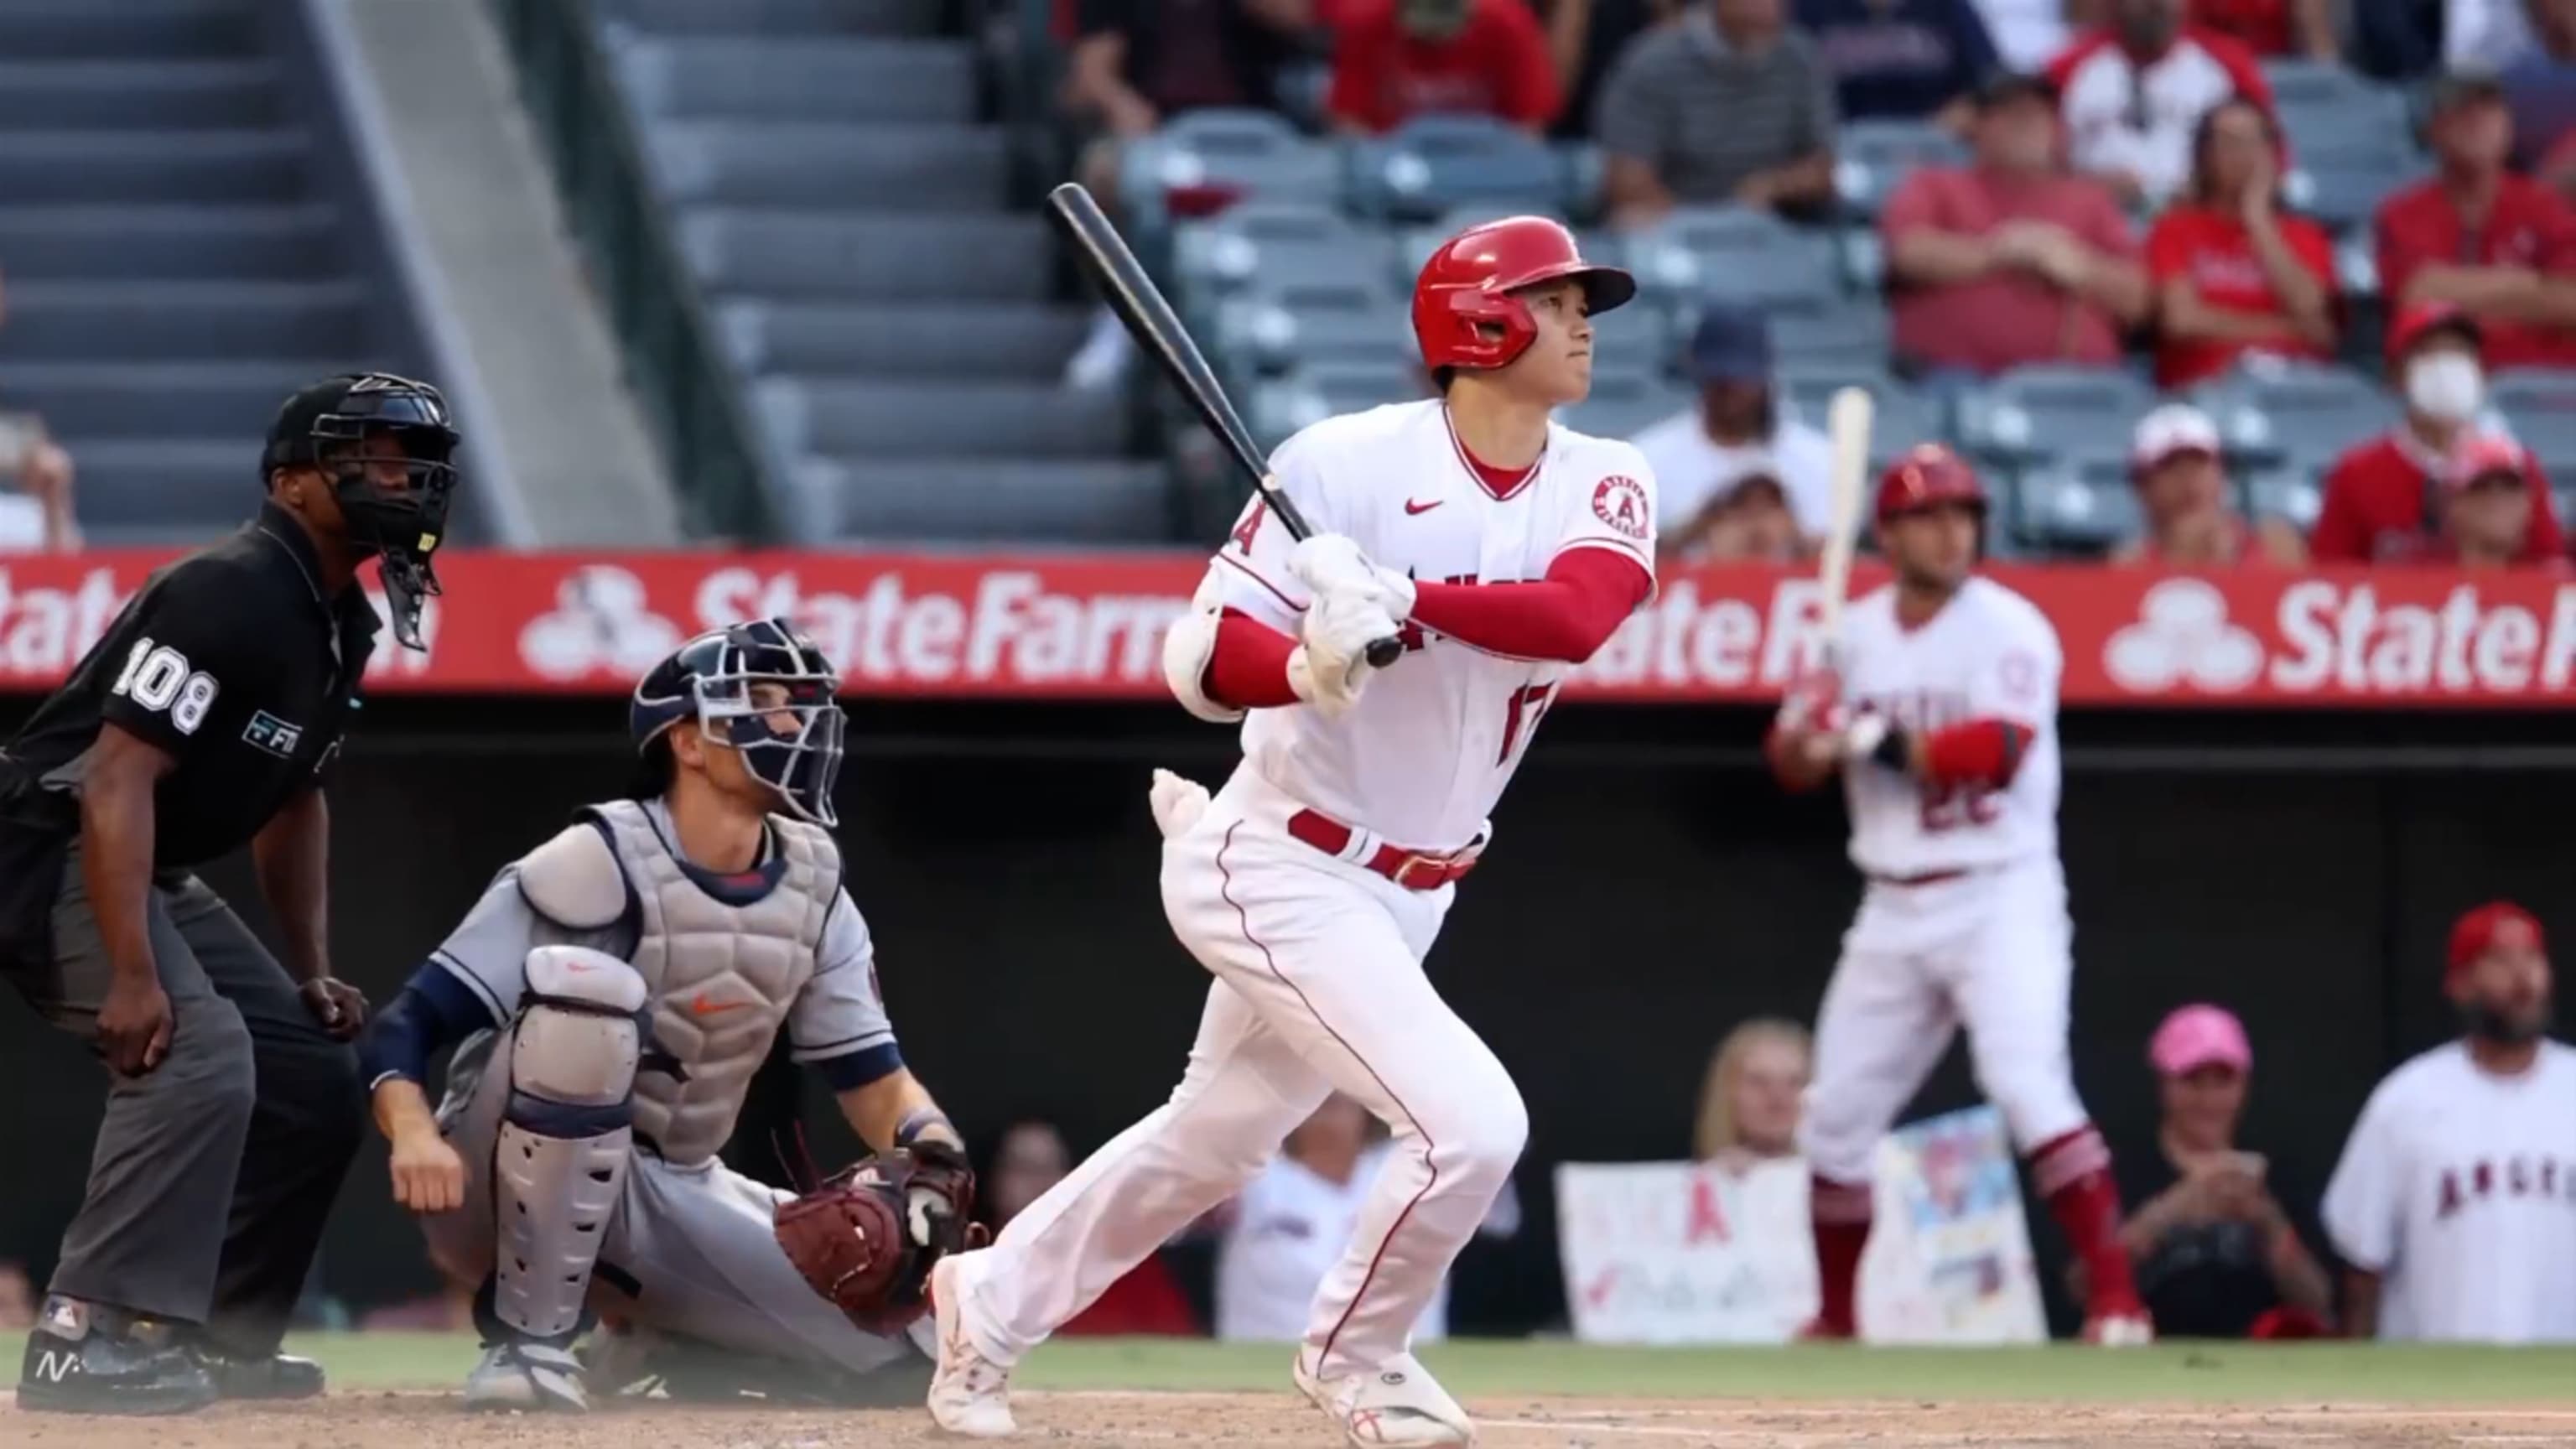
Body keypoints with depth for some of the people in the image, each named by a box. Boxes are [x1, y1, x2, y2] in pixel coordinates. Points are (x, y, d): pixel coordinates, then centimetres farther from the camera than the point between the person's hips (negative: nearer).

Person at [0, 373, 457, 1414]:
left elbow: (294, 796, 21)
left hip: (160, 879, 11)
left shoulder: (342, 624, 9)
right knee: (198, 1055, -27)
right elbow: (118, 778, -28)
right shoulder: (231, 594, -22)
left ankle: (219, 1337, 16)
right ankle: (93, 1337, -28)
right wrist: (131, 977, -33)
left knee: (316, 1075, 9)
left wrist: (311, 972, 14)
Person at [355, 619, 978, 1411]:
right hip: (506, 1191, -6)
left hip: (671, 1198, 6)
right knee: (587, 984, -35)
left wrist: (933, 1152, -18)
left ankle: (664, 1347, 14)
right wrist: (412, 1132, -43)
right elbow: (406, 1025, -22)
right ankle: (530, 1336, -26)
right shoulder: (597, 866, -18)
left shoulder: (811, 888, 2)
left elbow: (873, 1079, 5)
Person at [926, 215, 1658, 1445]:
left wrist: (1402, 599, -35)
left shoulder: (1604, 488, -2)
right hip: (1284, 870, -7)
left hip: (1408, 892, 7)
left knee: (1215, 1140, 21)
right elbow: (1199, 658, -16)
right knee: (1470, 1121, -18)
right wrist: (1308, 665, -37)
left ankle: (994, 1301, 42)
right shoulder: (1346, 465, -17)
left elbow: (1577, 617, -23)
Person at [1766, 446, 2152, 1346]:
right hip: (1893, 912, 6)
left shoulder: (2009, 630, -9)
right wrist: (1808, 739, -16)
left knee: (2026, 1082, -23)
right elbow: (1796, 763, 7)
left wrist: (1878, 742, -24)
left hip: (2001, 899, -6)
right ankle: (1834, 1321, 27)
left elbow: (2001, 750, -23)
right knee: (1836, 1118, 10)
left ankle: (2116, 1301, -24)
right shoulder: (1857, 632, 8)